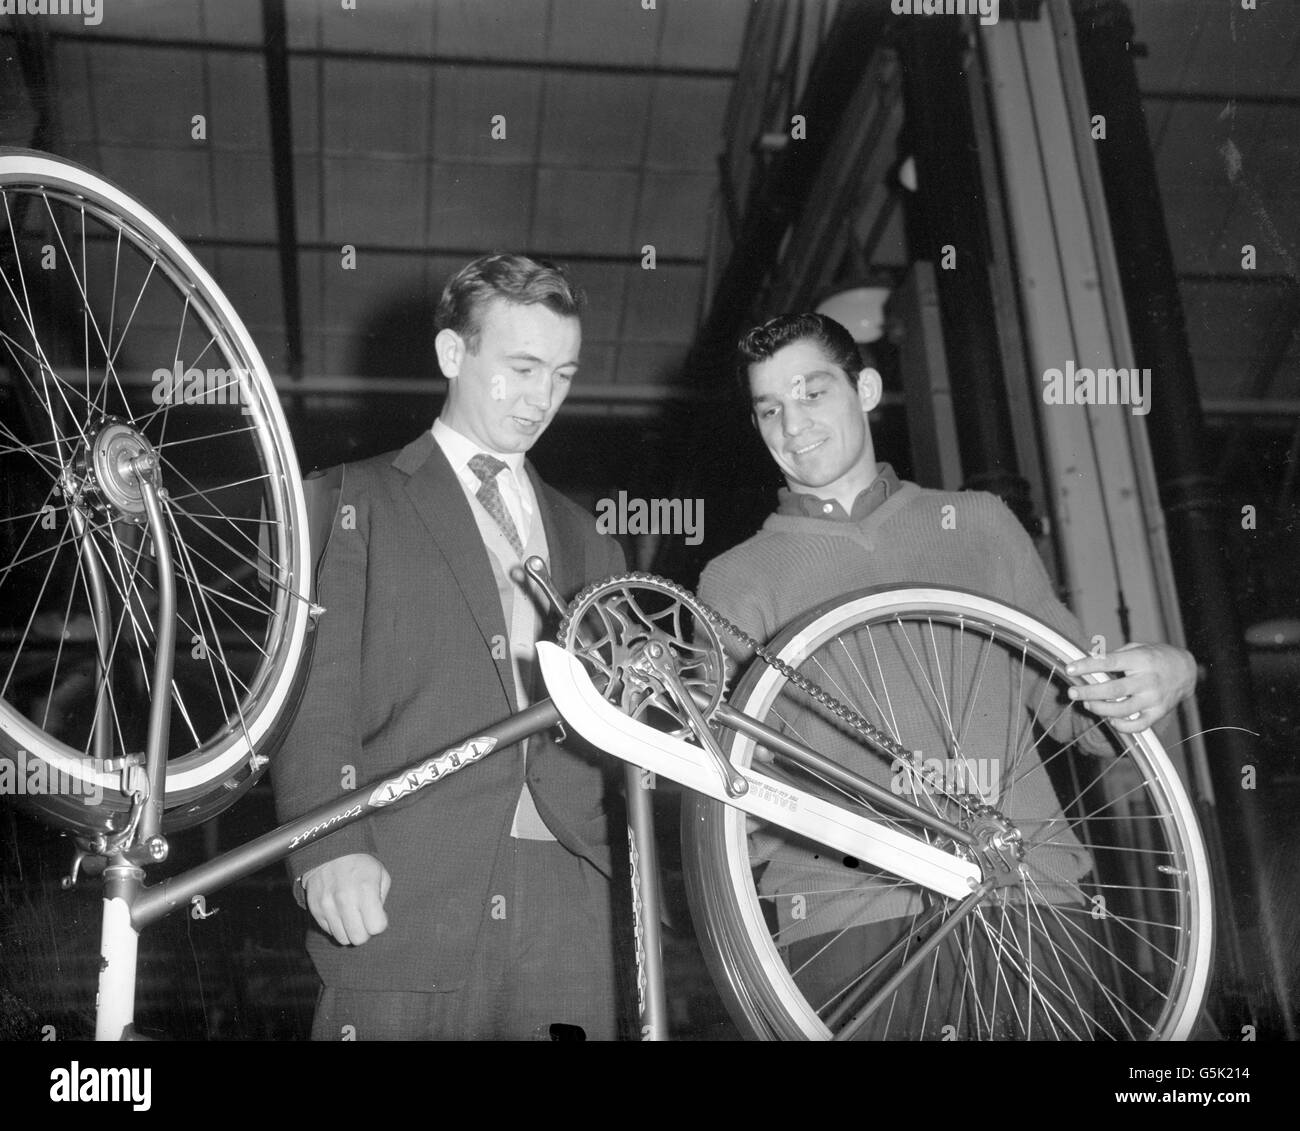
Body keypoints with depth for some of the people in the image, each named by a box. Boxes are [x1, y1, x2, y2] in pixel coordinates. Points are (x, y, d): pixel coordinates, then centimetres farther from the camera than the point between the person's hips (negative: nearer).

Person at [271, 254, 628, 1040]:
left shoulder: (586, 540, 22)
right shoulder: (352, 503, 8)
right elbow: (312, 692, -3)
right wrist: (331, 849, -14)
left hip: (570, 903, 4)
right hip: (399, 898, -3)